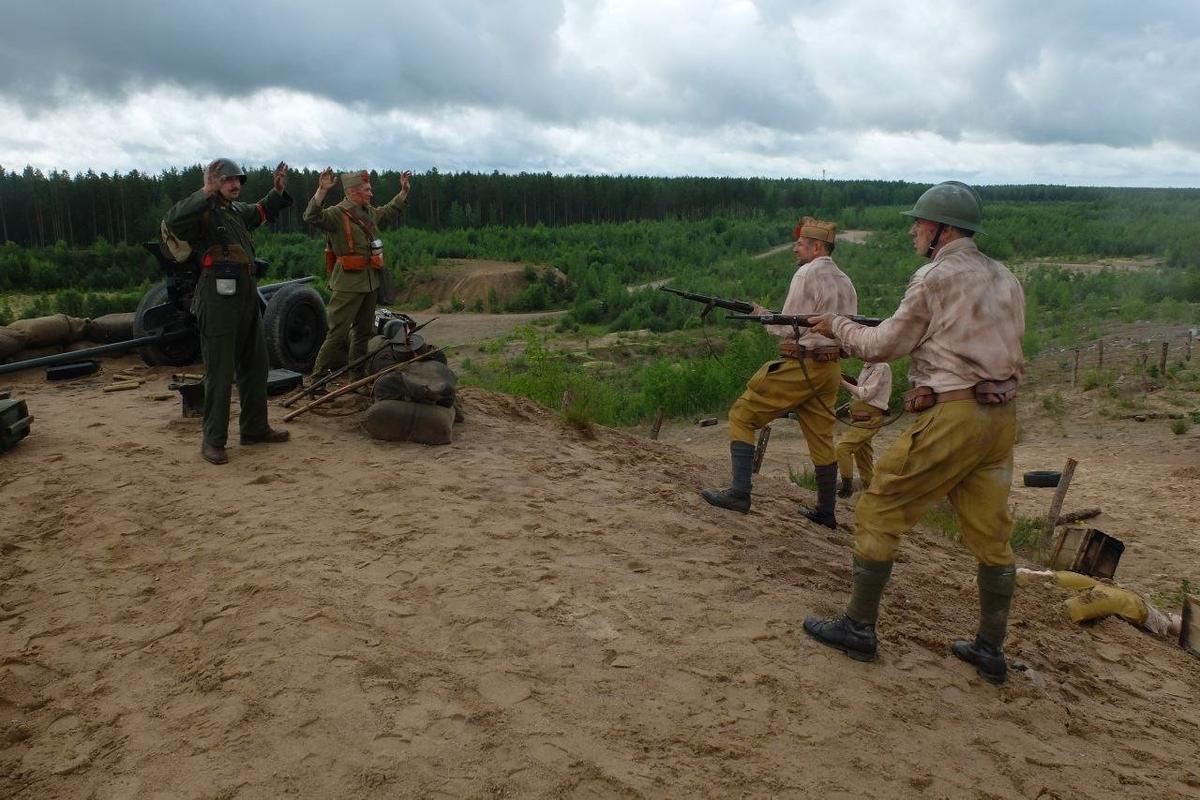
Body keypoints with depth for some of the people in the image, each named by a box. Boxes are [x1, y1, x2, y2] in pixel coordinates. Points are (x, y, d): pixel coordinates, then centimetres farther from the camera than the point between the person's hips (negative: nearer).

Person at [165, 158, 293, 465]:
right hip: (218, 301, -9)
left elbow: (261, 212, 39)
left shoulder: (236, 211, 18)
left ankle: (254, 428, 28)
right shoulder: (203, 212, -7)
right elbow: (173, 222, -28)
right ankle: (213, 440, 4)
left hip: (247, 297, 9)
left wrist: (277, 191, 25)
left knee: (255, 366, 15)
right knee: (220, 371, -5)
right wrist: (205, 194, -29)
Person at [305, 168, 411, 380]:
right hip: (348, 284, -8)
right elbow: (312, 217, -30)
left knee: (364, 330, 17)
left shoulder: (370, 212, 14)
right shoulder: (337, 213, -12)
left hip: (370, 282, 9)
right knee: (338, 332, -9)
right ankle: (319, 378, -1)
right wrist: (322, 191, -39)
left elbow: (391, 210, 34)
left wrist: (404, 190, 30)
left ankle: (357, 373, 30)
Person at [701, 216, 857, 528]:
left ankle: (739, 493, -9)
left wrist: (762, 314, 2)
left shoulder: (807, 274, -9)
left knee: (742, 416, -1)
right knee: (821, 438, 13)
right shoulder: (845, 282, 15)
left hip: (799, 366, -8)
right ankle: (826, 511, 18)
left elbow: (790, 329, -12)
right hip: (829, 369, 8)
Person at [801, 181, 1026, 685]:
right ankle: (991, 651, 20)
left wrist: (836, 326, 12)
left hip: (952, 416, -8)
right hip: (1002, 415, 8)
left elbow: (883, 347, -4)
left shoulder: (935, 278, -8)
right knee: (990, 534, 12)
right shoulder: (1005, 280, 15)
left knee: (878, 513, 4)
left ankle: (858, 628, 11)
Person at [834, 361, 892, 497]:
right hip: (860, 418, 9)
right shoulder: (867, 367, 14)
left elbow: (865, 394, -19)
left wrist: (843, 383, -14)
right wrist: (848, 382, 1)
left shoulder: (881, 368, -13)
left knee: (842, 448, -17)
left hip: (869, 419, -9)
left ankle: (847, 486, -9)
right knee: (862, 455, 15)